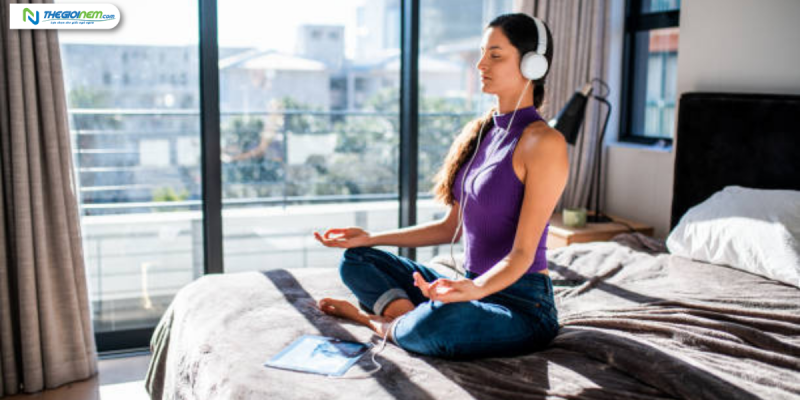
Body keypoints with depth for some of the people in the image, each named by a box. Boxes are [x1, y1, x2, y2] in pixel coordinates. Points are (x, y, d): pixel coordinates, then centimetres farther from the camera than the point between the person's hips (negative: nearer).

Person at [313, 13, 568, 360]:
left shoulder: (544, 142, -16)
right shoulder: (481, 133, 10)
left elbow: (523, 252, -19)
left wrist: (475, 289, -39)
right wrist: (370, 238, 11)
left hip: (522, 305, -8)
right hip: (477, 288, 8)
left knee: (434, 323, -37)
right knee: (357, 260, 8)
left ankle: (378, 321, -5)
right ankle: (410, 317, -14)